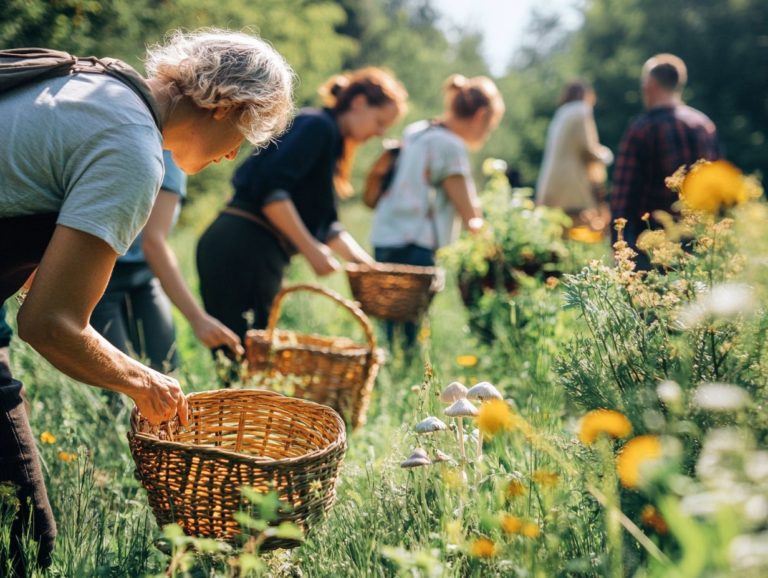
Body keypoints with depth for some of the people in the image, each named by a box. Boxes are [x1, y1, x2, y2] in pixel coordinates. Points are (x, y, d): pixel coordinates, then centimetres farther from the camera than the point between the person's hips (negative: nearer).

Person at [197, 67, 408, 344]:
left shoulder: (331, 139, 22)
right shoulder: (317, 126, -7)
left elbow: (324, 221, 25)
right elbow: (270, 188, -20)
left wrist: (364, 261, 16)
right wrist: (312, 250, -19)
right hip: (244, 250, -10)